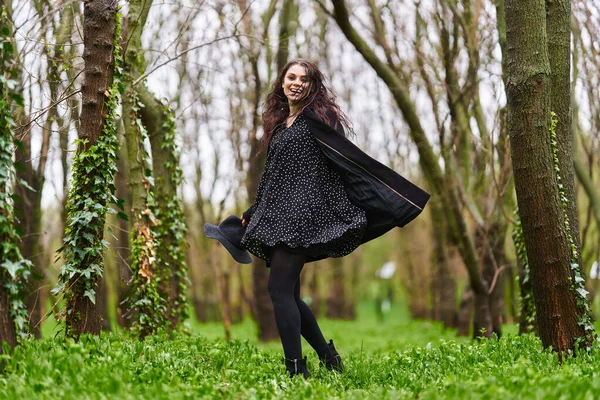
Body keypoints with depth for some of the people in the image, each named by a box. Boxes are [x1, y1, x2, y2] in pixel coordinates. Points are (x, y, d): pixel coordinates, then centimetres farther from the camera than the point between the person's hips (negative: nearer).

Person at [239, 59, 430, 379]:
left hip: (303, 210, -8)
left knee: (280, 289, -17)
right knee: (288, 294, 8)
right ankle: (327, 356, 22)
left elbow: (349, 157, -7)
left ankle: (297, 370, -17)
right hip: (278, 216, 8)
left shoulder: (317, 117, -1)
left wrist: (396, 197, -13)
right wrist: (252, 215, 32)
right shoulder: (278, 124, 22)